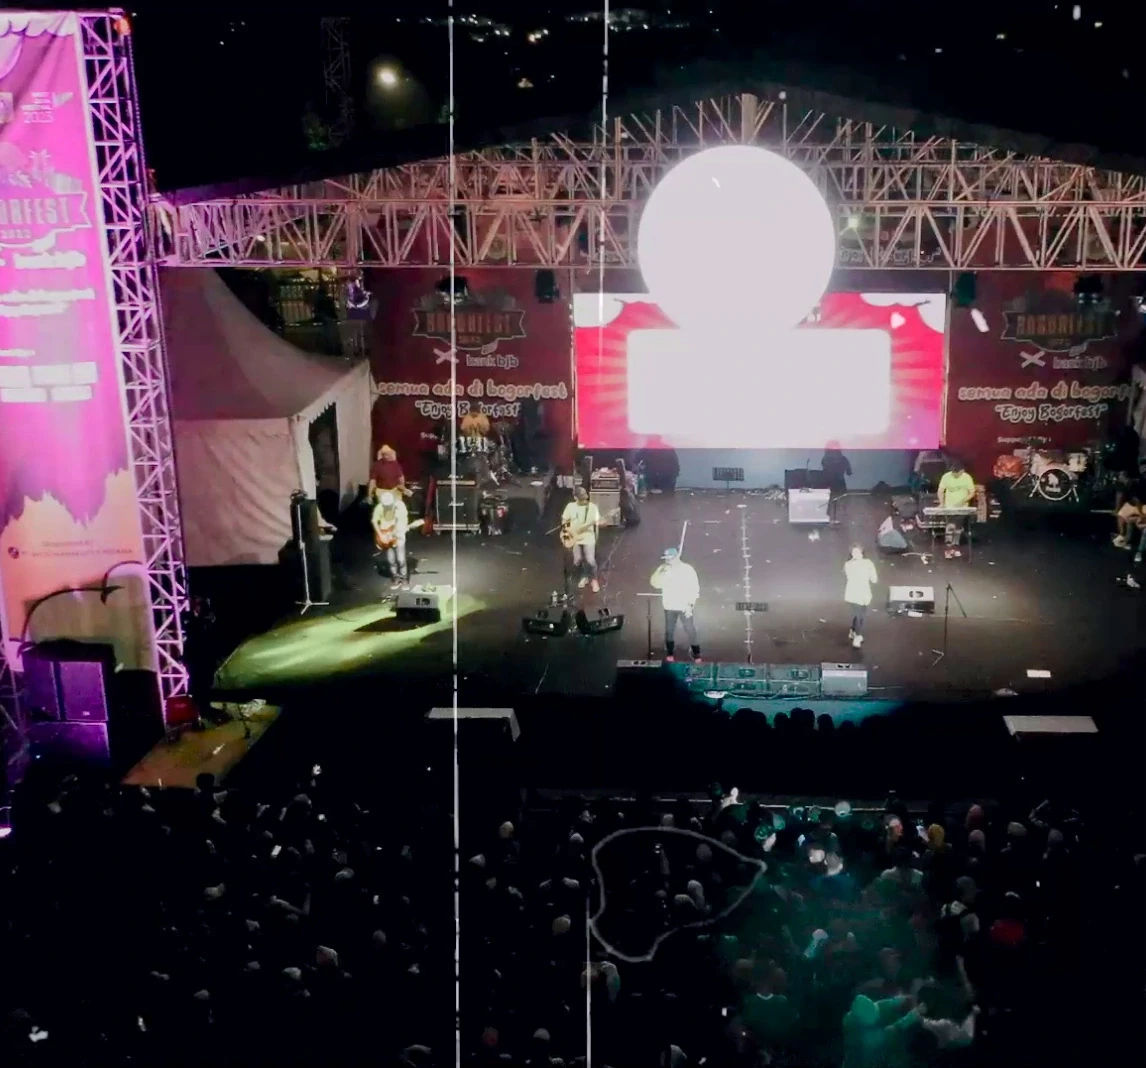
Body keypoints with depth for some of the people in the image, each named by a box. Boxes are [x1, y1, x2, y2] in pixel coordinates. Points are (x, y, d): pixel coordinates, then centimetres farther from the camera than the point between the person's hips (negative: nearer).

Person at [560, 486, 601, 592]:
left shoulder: (592, 507, -8)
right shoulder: (570, 506, -2)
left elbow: (597, 522, -9)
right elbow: (564, 521, 7)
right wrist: (565, 533, -3)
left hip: (588, 538, -2)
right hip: (575, 538, 3)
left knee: (590, 560, -9)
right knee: (577, 560, 7)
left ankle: (593, 579, 13)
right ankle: (584, 577, 32)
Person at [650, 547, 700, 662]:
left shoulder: (687, 569, -7)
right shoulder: (663, 569, 3)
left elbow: (694, 588, -7)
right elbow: (655, 583, -2)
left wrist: (690, 604, -15)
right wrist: (662, 573, -18)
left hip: (684, 606, -3)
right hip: (669, 606, 3)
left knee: (690, 630, -2)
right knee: (669, 630, 8)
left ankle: (696, 654, 5)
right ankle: (670, 653, 19)